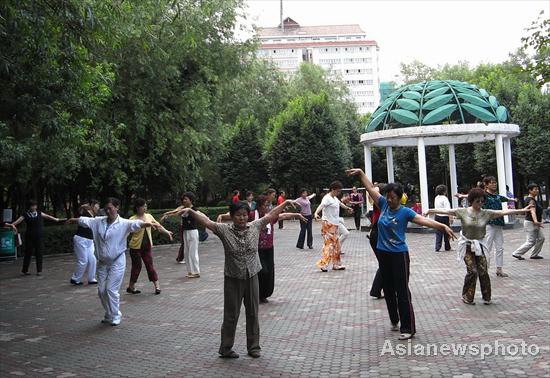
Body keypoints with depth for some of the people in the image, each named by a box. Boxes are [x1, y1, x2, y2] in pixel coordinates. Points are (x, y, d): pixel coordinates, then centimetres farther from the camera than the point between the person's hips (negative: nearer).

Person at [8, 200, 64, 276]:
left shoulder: (39, 213, 9)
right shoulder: (26, 215, -1)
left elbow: (47, 216, 20)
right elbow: (19, 220, -13)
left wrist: (56, 219, 25)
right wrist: (12, 224, -30)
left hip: (38, 236, 3)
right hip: (29, 236, -3)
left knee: (38, 252, 2)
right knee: (28, 252, 1)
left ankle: (39, 270, 8)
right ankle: (25, 270, 13)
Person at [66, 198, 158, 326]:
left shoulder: (123, 223, -13)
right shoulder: (99, 221, 4)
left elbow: (136, 224, -30)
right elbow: (85, 220, 13)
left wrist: (148, 224, -48)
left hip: (117, 262, -5)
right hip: (102, 262, 6)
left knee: (111, 289, -7)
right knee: (101, 290, 10)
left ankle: (115, 316, 11)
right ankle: (109, 315, 28)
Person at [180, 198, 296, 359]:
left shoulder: (255, 227, -1)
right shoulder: (224, 230, -8)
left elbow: (270, 215, 7)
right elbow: (206, 221, -14)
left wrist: (285, 203, 8)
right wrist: (191, 212, -27)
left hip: (252, 278, 3)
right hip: (233, 279, -3)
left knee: (253, 314, 13)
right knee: (231, 315, 7)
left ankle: (253, 347, 27)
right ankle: (225, 349, 22)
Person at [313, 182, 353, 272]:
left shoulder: (335, 198, 14)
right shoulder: (327, 198, -14)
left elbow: (340, 203, 35)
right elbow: (321, 205, -33)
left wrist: (347, 208, 54)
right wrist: (316, 213, -52)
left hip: (335, 224, 10)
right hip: (328, 224, -10)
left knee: (336, 245, 13)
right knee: (329, 244, -13)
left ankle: (336, 264, 21)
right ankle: (323, 264, -12)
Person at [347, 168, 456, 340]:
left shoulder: (405, 212, -11)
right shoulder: (384, 204, 2)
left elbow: (424, 220, -24)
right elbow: (371, 188, 7)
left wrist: (443, 226, -38)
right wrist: (360, 173, 8)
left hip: (399, 255, -6)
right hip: (383, 254, 6)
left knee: (402, 292, -4)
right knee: (388, 290, 17)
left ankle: (408, 328, 3)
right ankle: (394, 320, 35)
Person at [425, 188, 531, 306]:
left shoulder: (487, 213, -2)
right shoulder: (463, 212, -6)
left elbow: (504, 212, -7)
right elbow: (446, 211, -10)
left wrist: (522, 210, -12)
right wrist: (430, 211, -18)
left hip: (480, 245, 2)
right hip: (467, 246, -2)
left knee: (483, 271, -3)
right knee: (472, 271, -9)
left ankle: (486, 297, 16)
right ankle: (467, 297, 10)